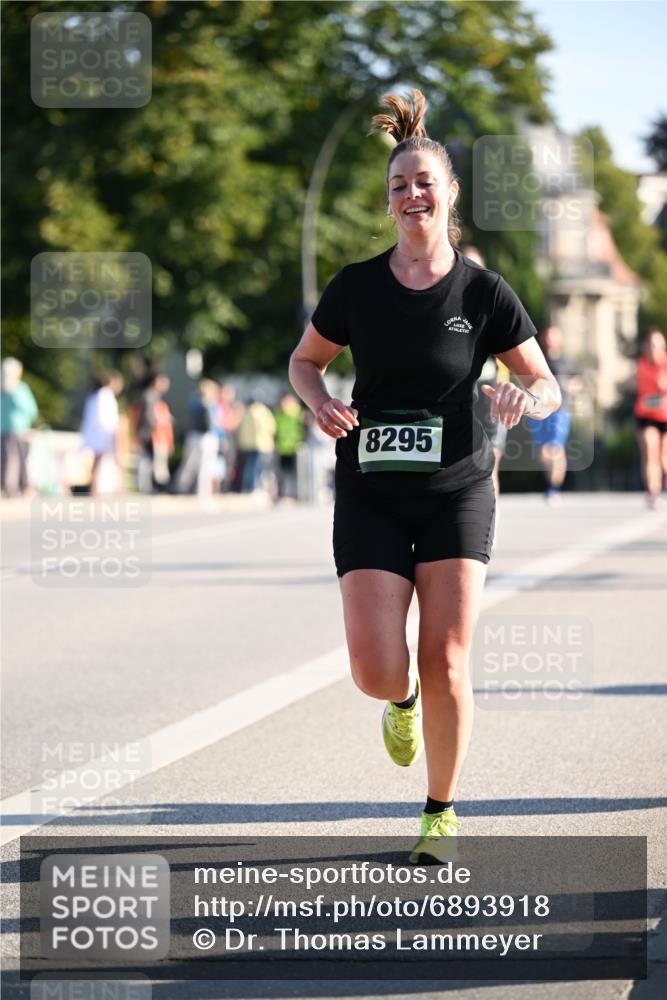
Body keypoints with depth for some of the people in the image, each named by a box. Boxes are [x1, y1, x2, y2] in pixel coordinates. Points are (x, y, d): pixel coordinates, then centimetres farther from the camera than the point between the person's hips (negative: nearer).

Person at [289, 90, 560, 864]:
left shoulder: (483, 293, -4)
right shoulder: (357, 286, -1)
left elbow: (547, 386, 3)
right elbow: (304, 361, 13)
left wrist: (524, 399, -21)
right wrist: (320, 404, -9)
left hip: (456, 495, -1)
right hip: (370, 499, 1)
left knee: (446, 666, -6)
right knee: (376, 672, -9)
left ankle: (442, 811, 15)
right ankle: (403, 702, 30)